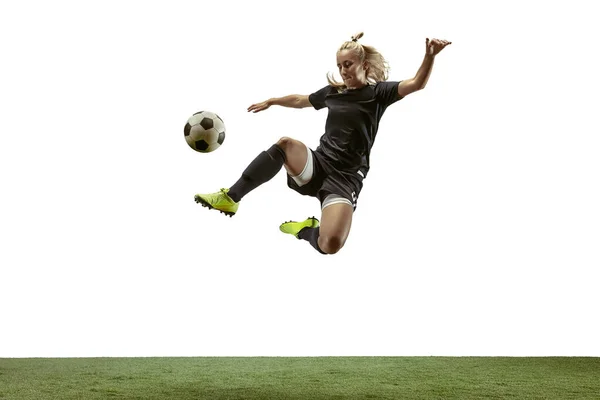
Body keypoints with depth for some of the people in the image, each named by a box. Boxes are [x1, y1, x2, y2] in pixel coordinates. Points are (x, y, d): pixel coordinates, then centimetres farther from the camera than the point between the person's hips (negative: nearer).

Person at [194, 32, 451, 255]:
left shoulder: (377, 92, 1)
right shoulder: (333, 91, 14)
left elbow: (416, 84, -15)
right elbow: (300, 100, 33)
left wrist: (430, 56, -33)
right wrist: (270, 102, 44)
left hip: (346, 177, -4)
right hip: (317, 164, 4)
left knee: (331, 244, -31)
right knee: (286, 144, -31)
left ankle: (305, 230, 6)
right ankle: (229, 199, -25)